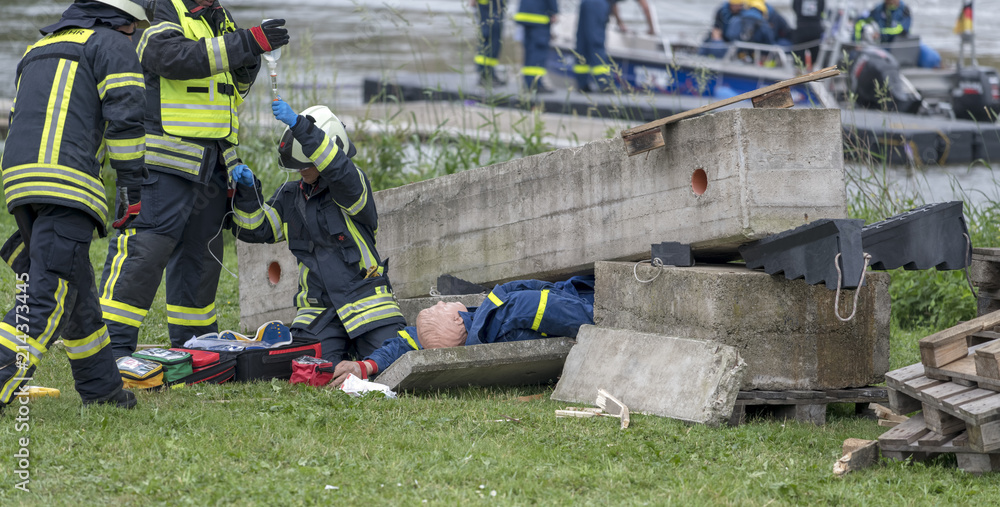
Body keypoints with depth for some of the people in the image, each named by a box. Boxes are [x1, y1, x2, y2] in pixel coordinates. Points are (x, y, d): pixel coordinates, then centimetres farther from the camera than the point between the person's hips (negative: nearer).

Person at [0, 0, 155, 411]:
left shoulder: (38, 48, 30)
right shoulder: (113, 45, 6)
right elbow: (125, 117, -5)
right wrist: (132, 188, -3)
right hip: (68, 183, -8)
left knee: (76, 289, 18)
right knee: (48, 295, -11)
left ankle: (102, 389, 26)